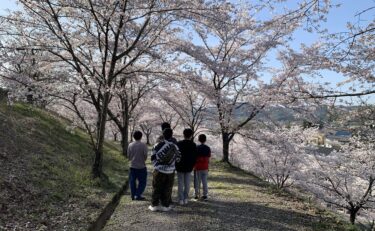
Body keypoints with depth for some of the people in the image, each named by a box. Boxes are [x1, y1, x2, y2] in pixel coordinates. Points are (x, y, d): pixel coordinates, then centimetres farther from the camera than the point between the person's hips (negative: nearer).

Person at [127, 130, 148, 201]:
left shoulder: (130, 145, -1)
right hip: (141, 166, -3)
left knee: (132, 181, 14)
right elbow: (145, 155, -10)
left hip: (132, 166, 4)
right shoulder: (143, 145, -12)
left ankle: (133, 195, 18)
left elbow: (128, 156, 4)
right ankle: (138, 195, 3)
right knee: (142, 182, 8)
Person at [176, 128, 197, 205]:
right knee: (187, 183, 10)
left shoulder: (179, 144, -7)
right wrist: (192, 165, 12)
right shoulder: (193, 145, -1)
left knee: (180, 183, 4)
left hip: (180, 167, -2)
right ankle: (185, 199, 11)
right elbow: (195, 157, 2)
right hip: (189, 167, 2)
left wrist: (176, 165, 5)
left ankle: (181, 199, 5)